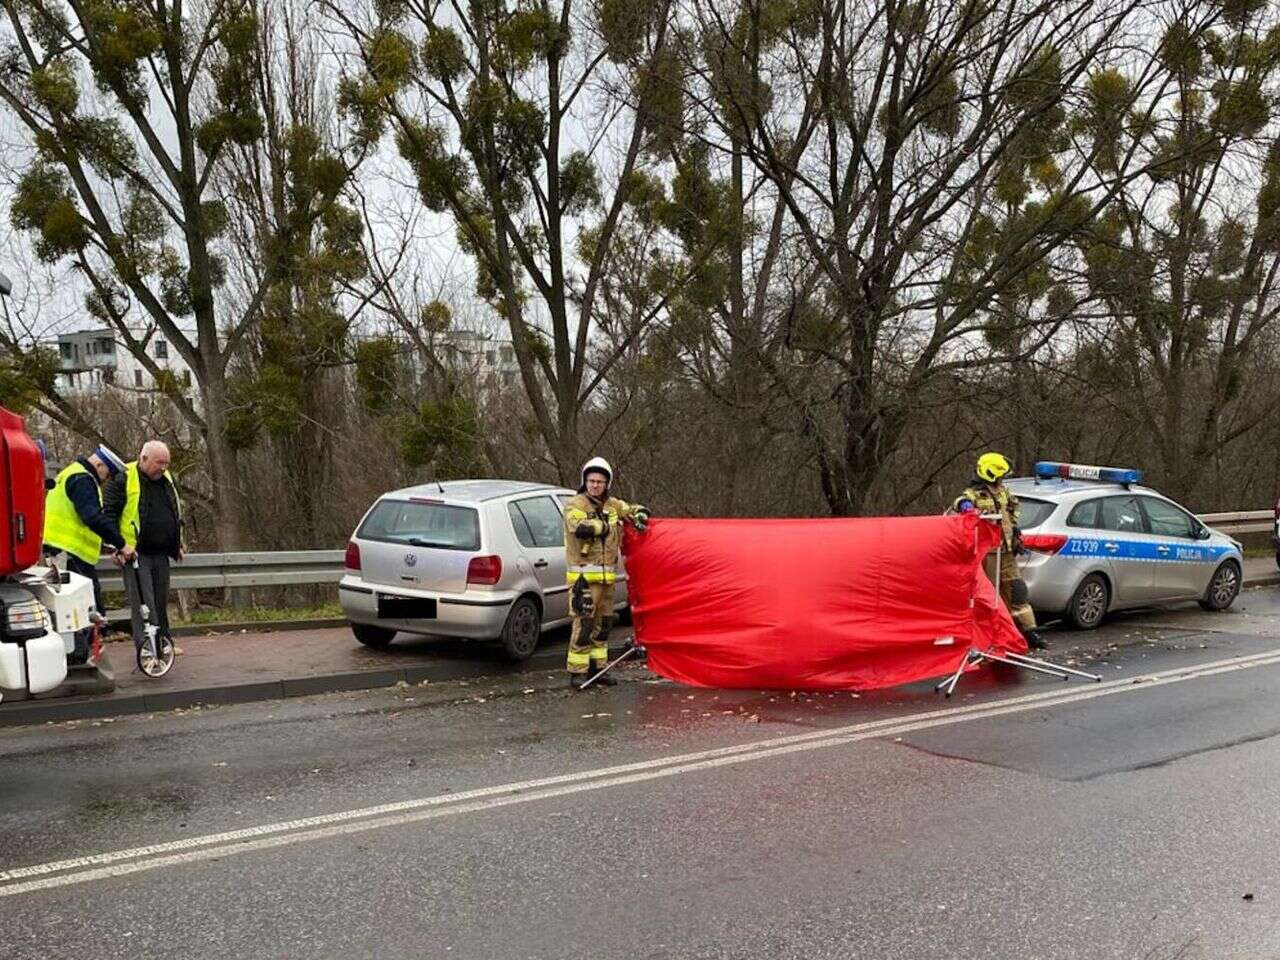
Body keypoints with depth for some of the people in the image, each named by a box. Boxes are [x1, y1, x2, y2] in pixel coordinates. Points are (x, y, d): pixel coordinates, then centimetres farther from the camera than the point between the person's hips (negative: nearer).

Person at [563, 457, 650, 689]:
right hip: (584, 577, -7)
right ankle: (577, 672, -2)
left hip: (606, 576, 7)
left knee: (603, 623, 13)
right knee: (584, 624, -9)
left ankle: (597, 666, 24)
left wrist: (639, 517, 3)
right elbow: (581, 528, -25)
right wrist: (605, 525, -11)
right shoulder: (575, 506, -6)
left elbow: (635, 509, 26)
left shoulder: (612, 505, 14)